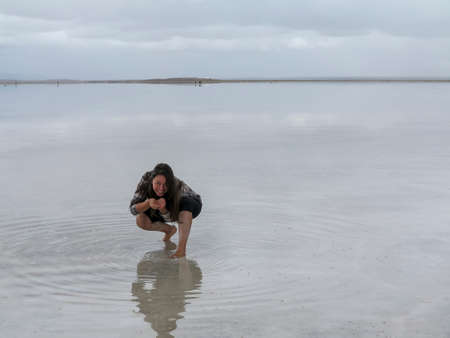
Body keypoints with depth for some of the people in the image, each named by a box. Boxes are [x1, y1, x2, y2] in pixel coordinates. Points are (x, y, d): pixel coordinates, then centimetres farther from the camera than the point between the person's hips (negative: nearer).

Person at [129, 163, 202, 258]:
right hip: (167, 210, 4)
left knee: (185, 203, -39)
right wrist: (148, 203, -49)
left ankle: (181, 250, -37)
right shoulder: (146, 180, -30)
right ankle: (170, 230, 12)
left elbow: (170, 217, -29)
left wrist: (162, 208, -51)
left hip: (192, 205, -4)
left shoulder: (178, 187, -38)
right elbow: (133, 209, -28)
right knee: (140, 220, -18)